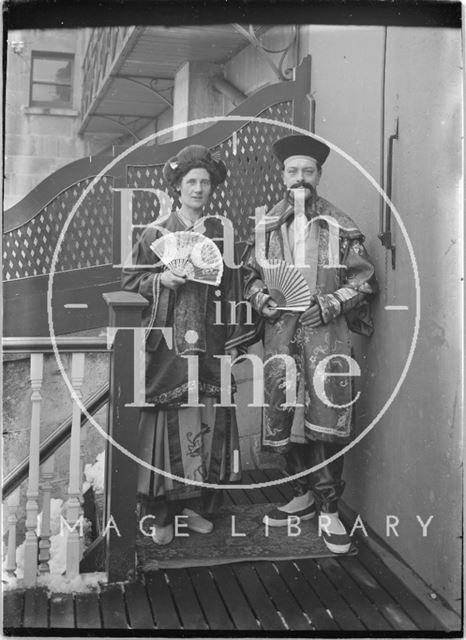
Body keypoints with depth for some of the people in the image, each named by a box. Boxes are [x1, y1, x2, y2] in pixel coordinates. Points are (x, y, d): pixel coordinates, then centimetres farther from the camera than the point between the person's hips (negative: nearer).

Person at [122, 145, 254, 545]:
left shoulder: (222, 234, 10)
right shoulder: (156, 233, 4)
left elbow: (233, 290, 10)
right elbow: (131, 280, 7)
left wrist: (233, 342, 5)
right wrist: (160, 279, -13)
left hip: (209, 345, 2)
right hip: (166, 344, -2)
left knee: (209, 421, 3)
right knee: (166, 421, -2)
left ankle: (196, 504, 16)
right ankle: (162, 513, 8)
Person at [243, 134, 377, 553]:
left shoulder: (341, 227, 4)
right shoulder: (266, 226, 11)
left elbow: (364, 280, 4)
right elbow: (250, 276, 16)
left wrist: (329, 304, -10)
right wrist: (263, 300, -3)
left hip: (326, 334, -3)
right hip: (280, 334, 3)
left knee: (326, 419, -8)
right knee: (283, 418, 6)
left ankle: (330, 511, 2)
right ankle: (303, 496, 24)